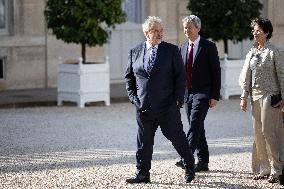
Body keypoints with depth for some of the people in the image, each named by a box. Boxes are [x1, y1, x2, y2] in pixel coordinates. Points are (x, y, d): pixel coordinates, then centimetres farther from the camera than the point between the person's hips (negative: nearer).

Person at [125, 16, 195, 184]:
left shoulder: (172, 50, 1)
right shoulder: (135, 52, 8)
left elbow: (181, 76, 0)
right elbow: (129, 77, 14)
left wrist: (178, 99, -7)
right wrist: (133, 97, 2)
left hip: (168, 106, -2)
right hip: (144, 107, 2)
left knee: (177, 137, 3)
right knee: (144, 141, 6)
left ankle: (190, 168, 20)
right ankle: (142, 173, 14)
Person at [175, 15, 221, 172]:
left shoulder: (208, 46, -3)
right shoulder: (183, 48, 15)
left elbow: (216, 72, -6)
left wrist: (215, 96, -11)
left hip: (202, 93, -6)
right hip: (187, 93, 6)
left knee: (195, 125, -18)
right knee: (197, 128, 9)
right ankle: (203, 162, 14)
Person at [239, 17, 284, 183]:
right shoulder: (252, 52, 11)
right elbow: (247, 76, 15)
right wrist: (244, 96, 10)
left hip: (270, 95, -7)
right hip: (255, 95, 7)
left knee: (268, 131, -10)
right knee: (258, 132, 6)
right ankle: (264, 169, 14)